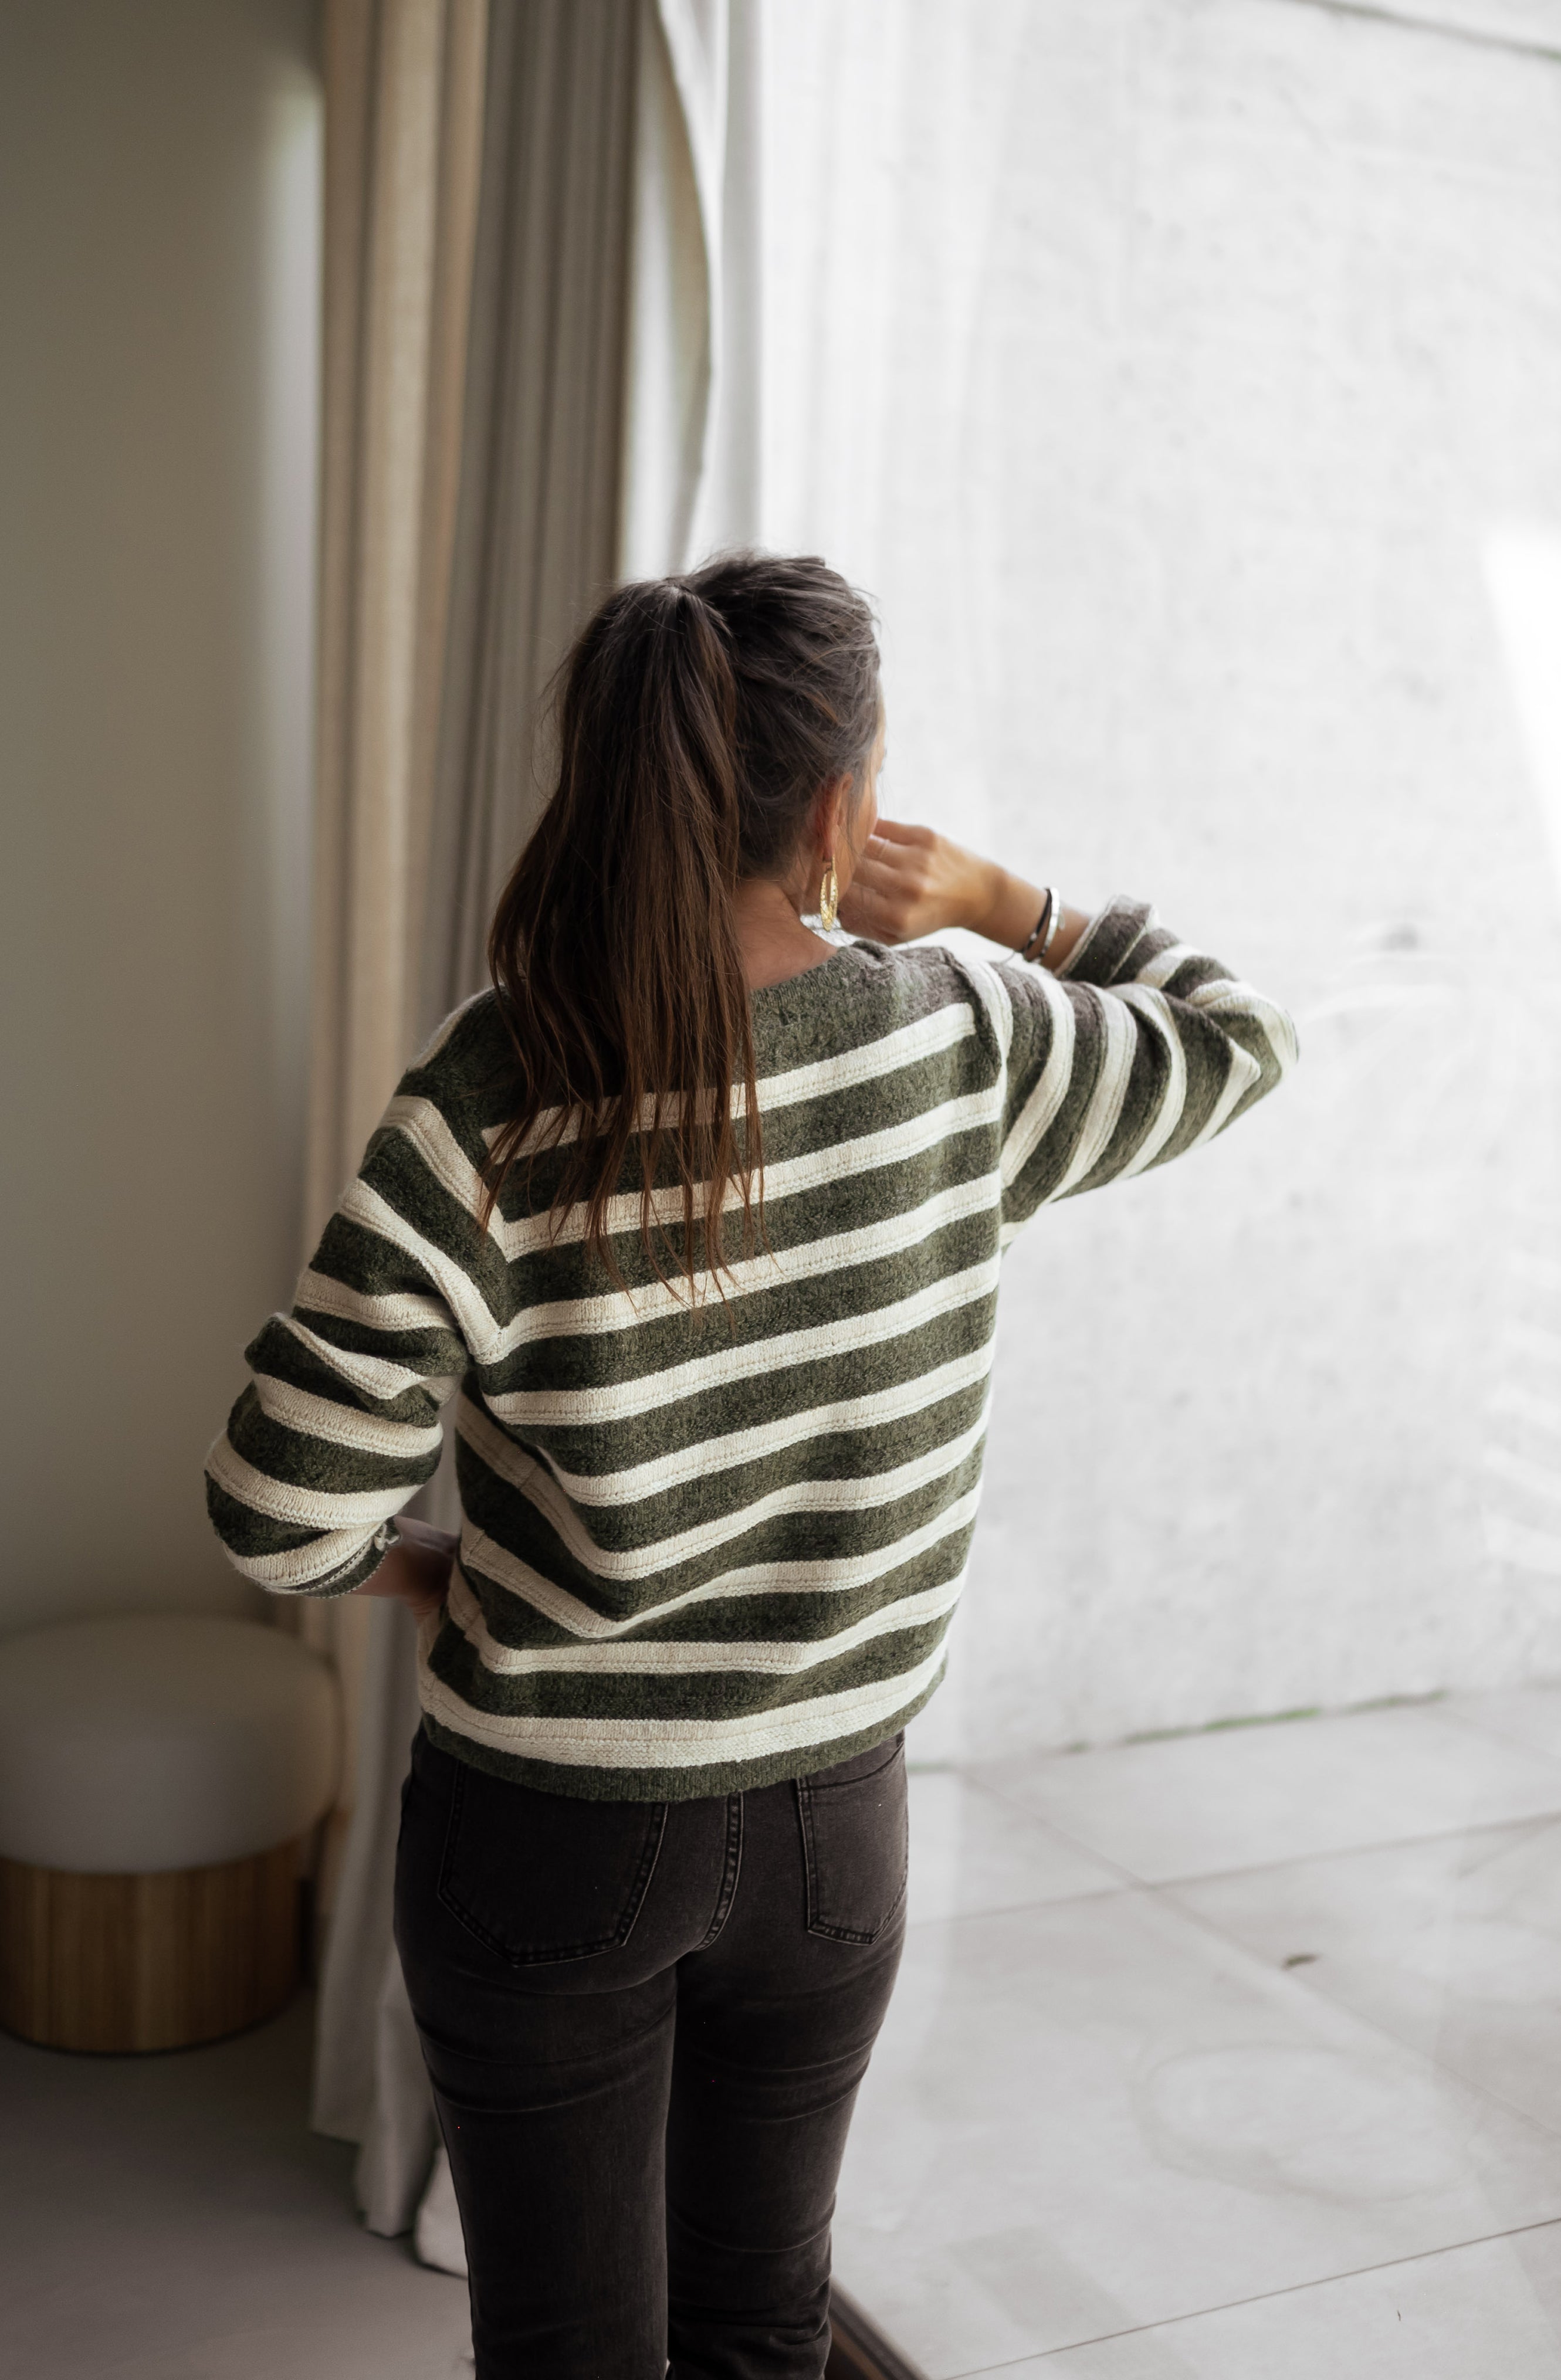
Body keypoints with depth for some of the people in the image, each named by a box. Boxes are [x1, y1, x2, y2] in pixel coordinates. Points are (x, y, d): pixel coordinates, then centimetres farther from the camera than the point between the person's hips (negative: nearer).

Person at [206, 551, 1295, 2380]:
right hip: (827, 1819, 2)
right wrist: (1004, 905, 2)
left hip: (545, 1832, -1)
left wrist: (417, 1569, 2)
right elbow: (1236, 1033, 7)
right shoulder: (960, 1043, -14)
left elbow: (281, 1508, -18)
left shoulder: (487, 1104, -20)